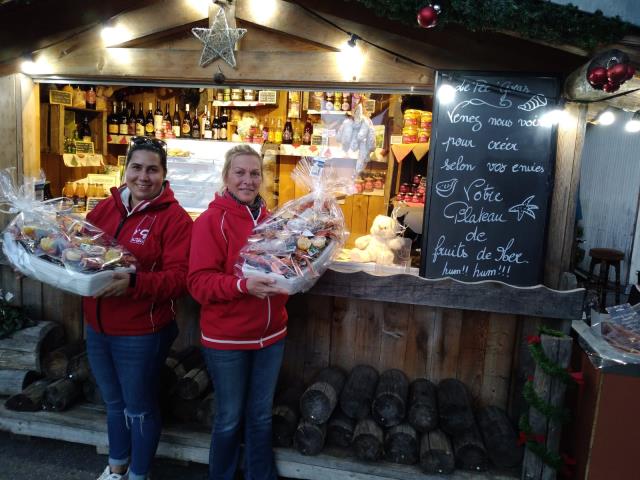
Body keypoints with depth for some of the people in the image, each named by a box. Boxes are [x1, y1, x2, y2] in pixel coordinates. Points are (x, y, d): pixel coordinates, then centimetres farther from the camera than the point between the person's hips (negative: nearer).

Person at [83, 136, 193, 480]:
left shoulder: (175, 218, -15)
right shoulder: (104, 208, 4)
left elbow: (179, 278, -21)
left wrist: (133, 282, -34)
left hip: (142, 332, -6)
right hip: (97, 328, 6)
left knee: (139, 408, 13)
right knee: (113, 402, 25)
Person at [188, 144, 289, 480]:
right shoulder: (210, 221, -13)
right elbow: (198, 282, -18)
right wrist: (243, 285, -31)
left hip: (270, 334, 5)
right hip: (226, 339, -5)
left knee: (261, 415, 20)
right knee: (230, 418, 13)